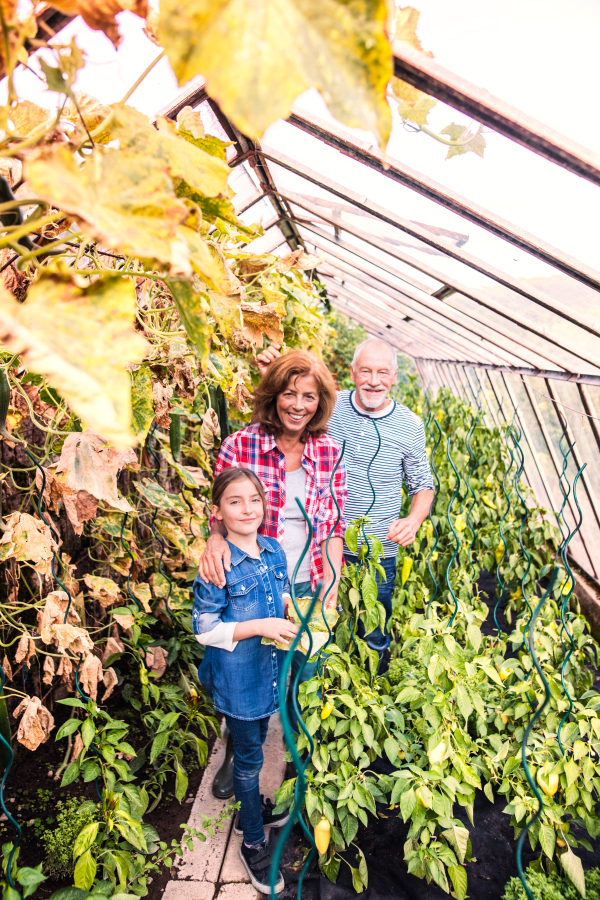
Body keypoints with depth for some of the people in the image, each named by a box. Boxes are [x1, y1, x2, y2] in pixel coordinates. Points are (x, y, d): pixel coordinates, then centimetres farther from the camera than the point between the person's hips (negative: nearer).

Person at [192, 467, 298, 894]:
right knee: (248, 758, 11)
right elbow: (205, 629, -19)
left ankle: (251, 809, 51)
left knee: (255, 745, 26)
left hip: (269, 670, 6)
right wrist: (260, 627, -26)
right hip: (237, 678, -6)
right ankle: (253, 843, 32)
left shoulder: (275, 551, -4)